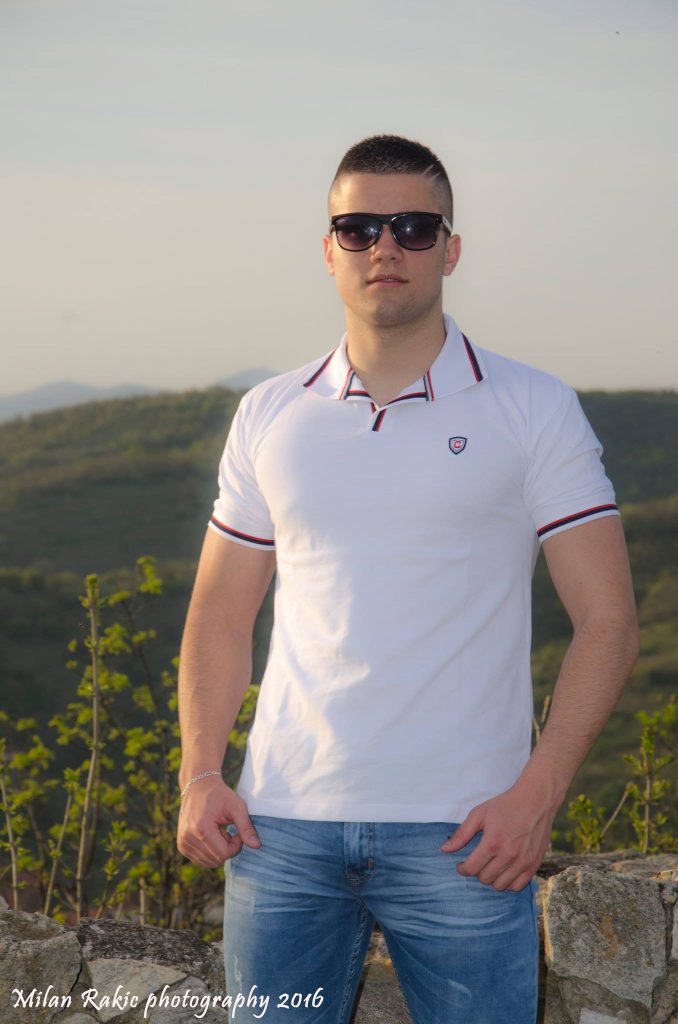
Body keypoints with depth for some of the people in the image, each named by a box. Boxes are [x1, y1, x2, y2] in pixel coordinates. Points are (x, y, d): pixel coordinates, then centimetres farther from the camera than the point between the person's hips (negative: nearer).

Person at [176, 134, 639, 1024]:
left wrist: (537, 793, -12)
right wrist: (199, 775, 1)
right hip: (283, 824, 3)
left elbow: (607, 622, -1)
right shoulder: (269, 417, 10)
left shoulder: (533, 410, 1)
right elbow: (221, 615, 15)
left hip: (461, 835, -2)